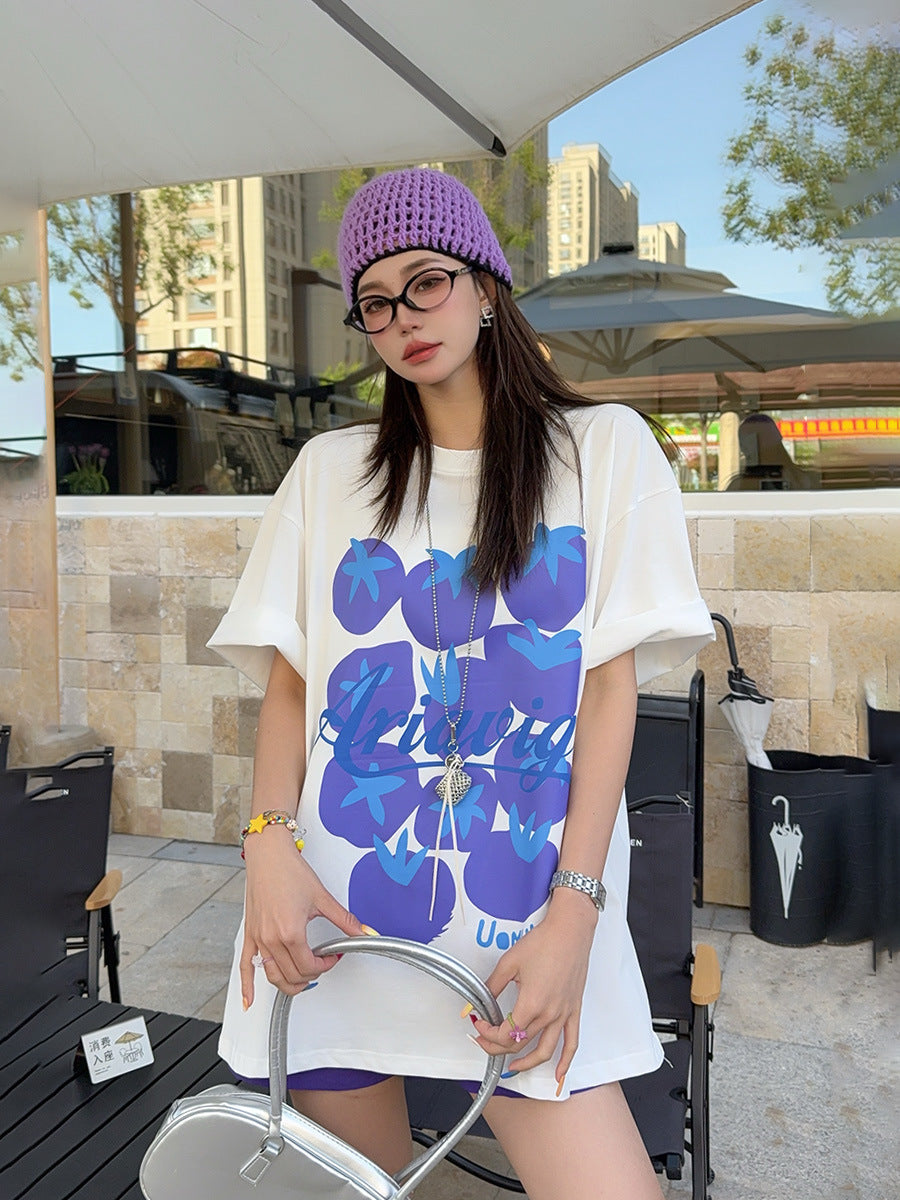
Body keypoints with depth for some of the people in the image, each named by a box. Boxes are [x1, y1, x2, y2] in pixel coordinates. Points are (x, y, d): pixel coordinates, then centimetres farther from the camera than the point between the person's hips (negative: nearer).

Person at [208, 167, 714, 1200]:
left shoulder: (603, 446, 4)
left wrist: (575, 910, -11)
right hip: (334, 918, 2)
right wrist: (270, 845, -10)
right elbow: (288, 679, 7)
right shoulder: (330, 469, 10)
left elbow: (613, 683, -3)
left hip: (525, 917, -1)